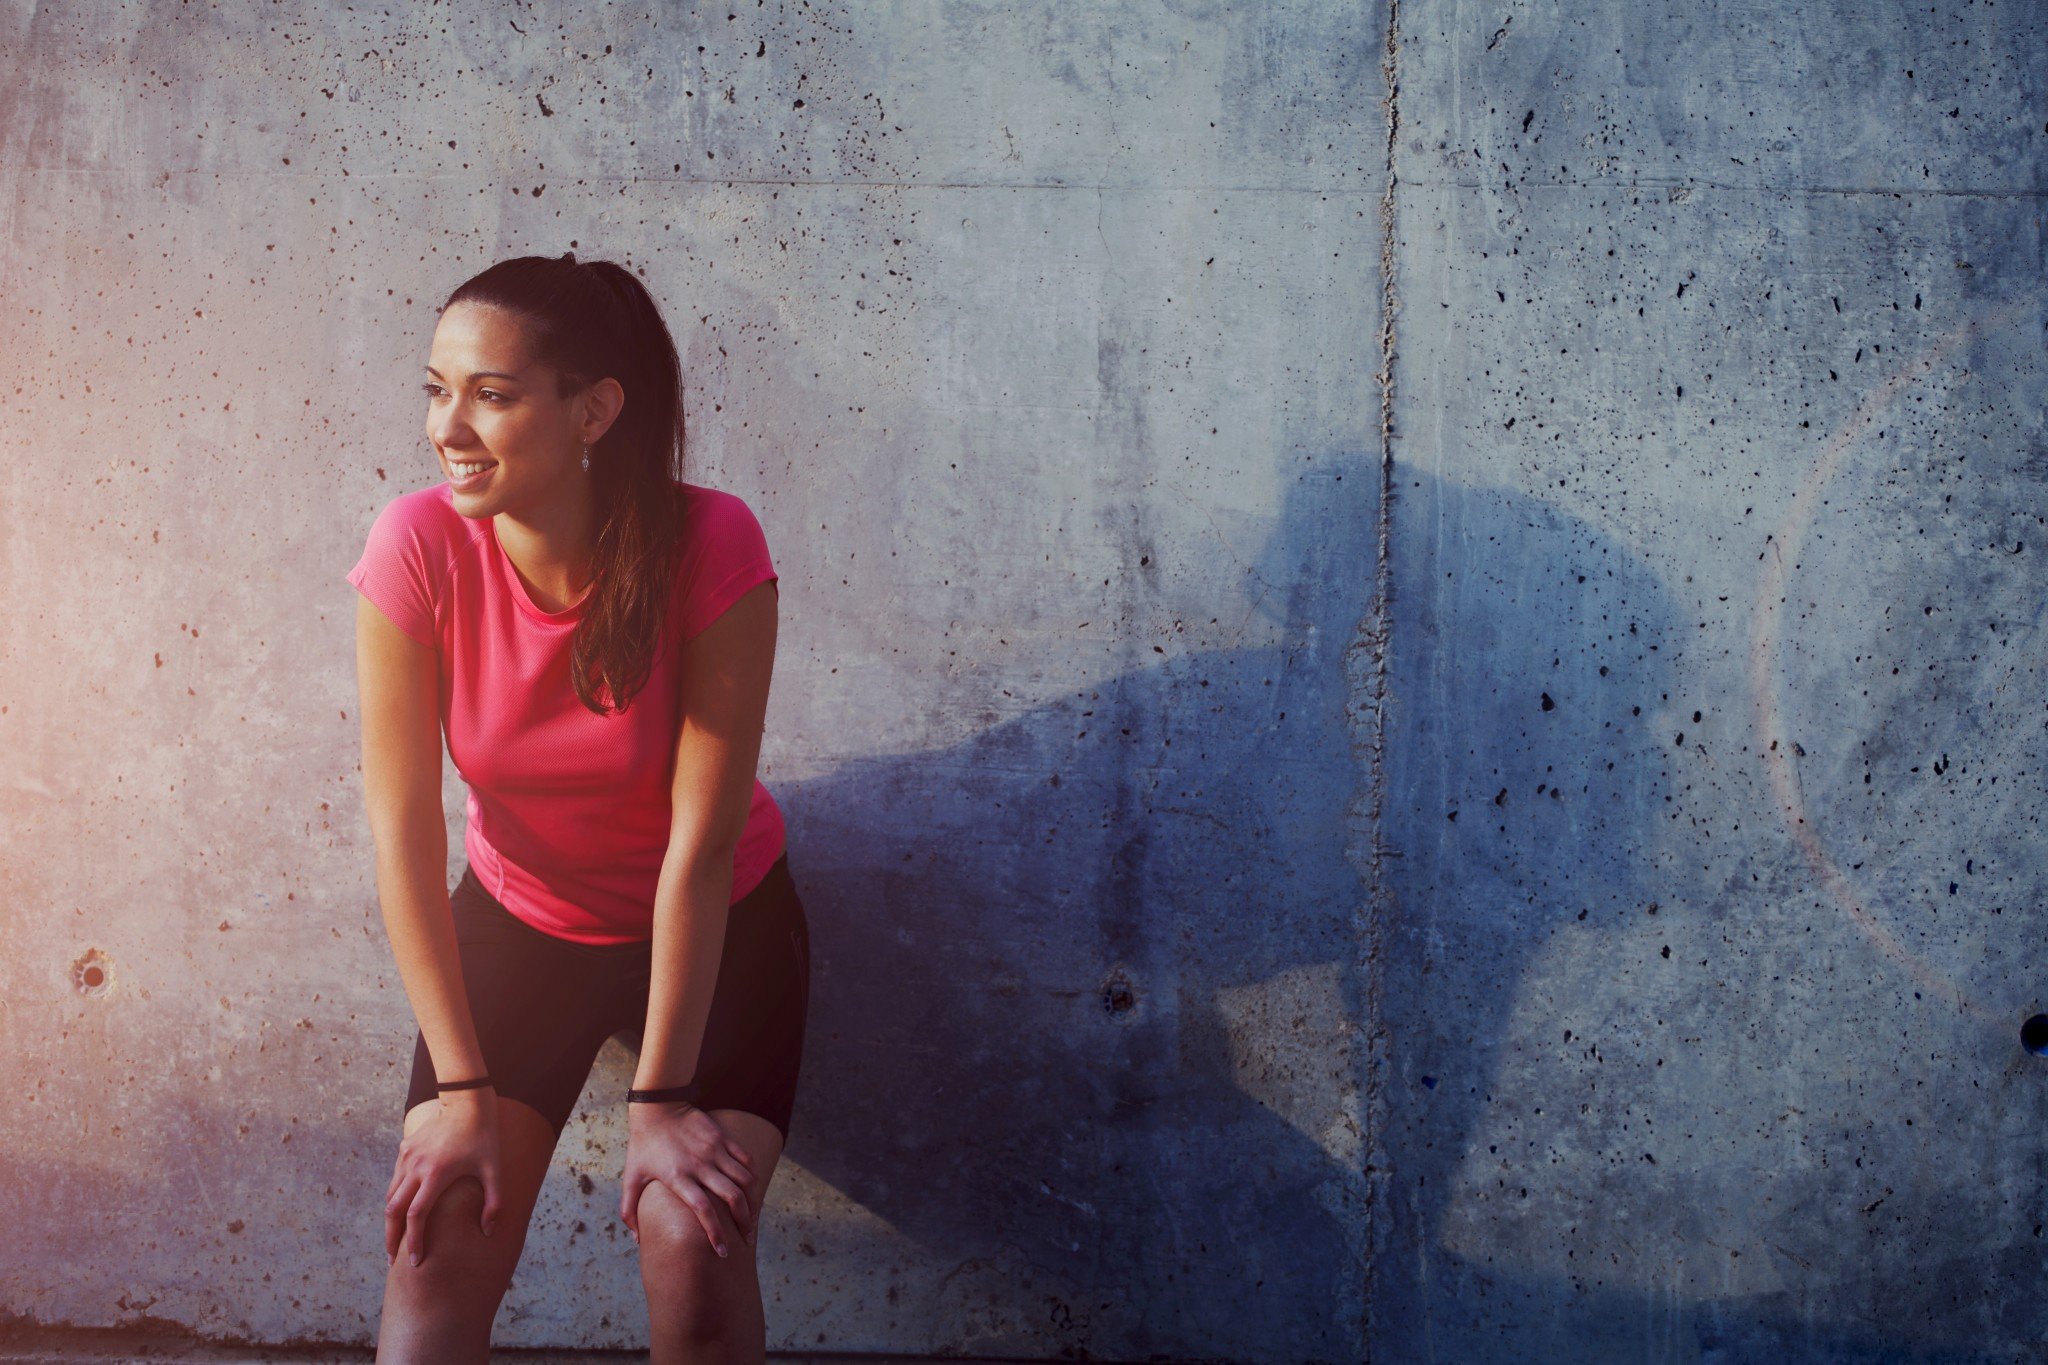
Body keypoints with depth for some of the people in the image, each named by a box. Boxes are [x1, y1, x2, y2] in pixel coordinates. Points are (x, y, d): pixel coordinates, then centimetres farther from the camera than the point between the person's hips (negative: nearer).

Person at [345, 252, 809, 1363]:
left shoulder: (711, 547, -27)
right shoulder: (417, 546, -21)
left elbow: (702, 842, -24)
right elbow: (404, 830, -18)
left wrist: (660, 1099, -21)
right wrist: (461, 1091, -17)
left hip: (715, 929, -2)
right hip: (518, 925, 2)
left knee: (695, 1258, -17)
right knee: (437, 1253, -13)